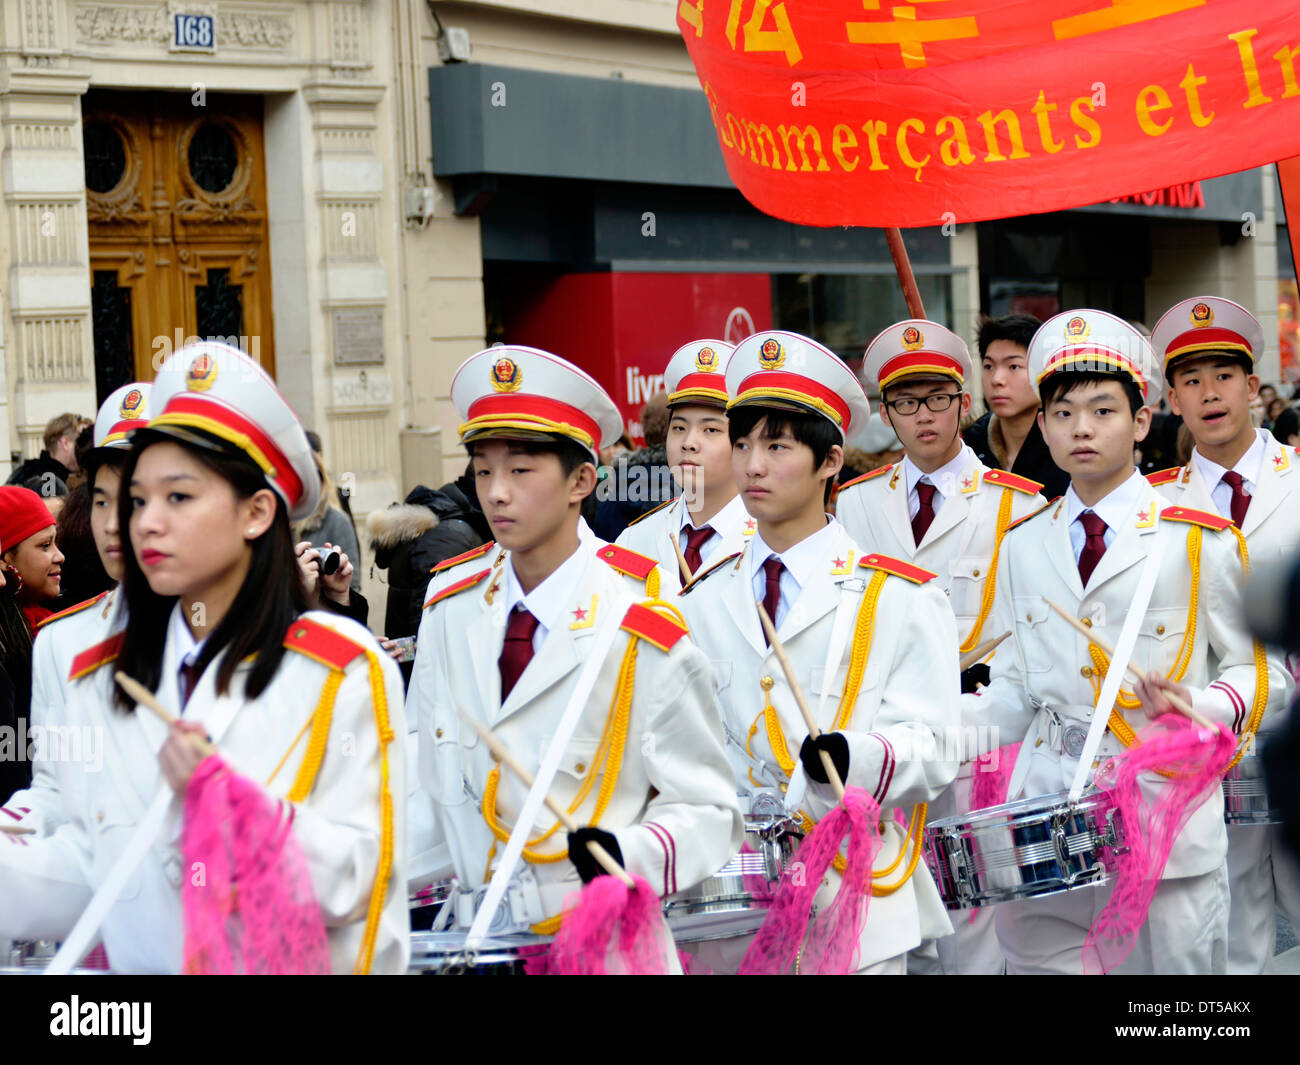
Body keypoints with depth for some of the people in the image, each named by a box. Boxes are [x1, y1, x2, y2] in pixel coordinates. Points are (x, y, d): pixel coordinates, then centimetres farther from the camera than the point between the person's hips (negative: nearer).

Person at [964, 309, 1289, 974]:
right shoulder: (1023, 547, 11)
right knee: (1038, 959, 4)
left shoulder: (1198, 540, -1)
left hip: (1165, 816, -3)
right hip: (1044, 827, 3)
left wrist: (1199, 708, -18)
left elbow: (1255, 669, 3)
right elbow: (1015, 688, 14)